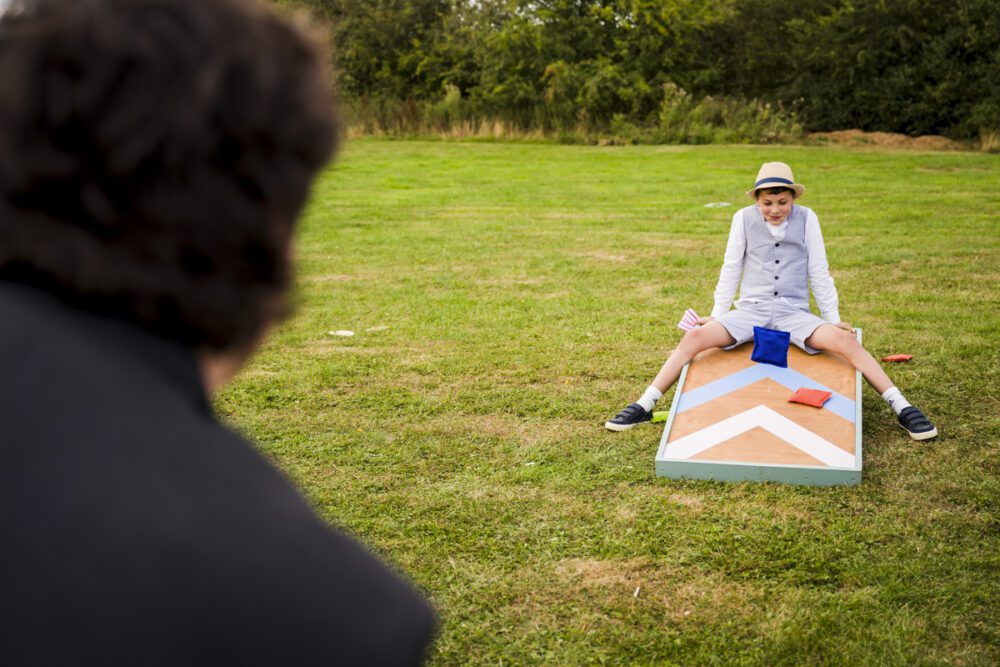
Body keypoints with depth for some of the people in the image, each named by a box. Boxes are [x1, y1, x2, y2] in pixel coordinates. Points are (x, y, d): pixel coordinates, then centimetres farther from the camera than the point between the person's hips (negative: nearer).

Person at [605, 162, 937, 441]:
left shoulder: (806, 218, 1)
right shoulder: (744, 218, 2)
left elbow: (819, 273, 6)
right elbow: (730, 270, 9)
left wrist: (833, 317, 4)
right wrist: (716, 315, 7)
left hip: (794, 312, 0)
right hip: (750, 310, 0)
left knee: (846, 341, -26)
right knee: (694, 336, -24)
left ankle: (902, 408, -18)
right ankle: (644, 406, -18)